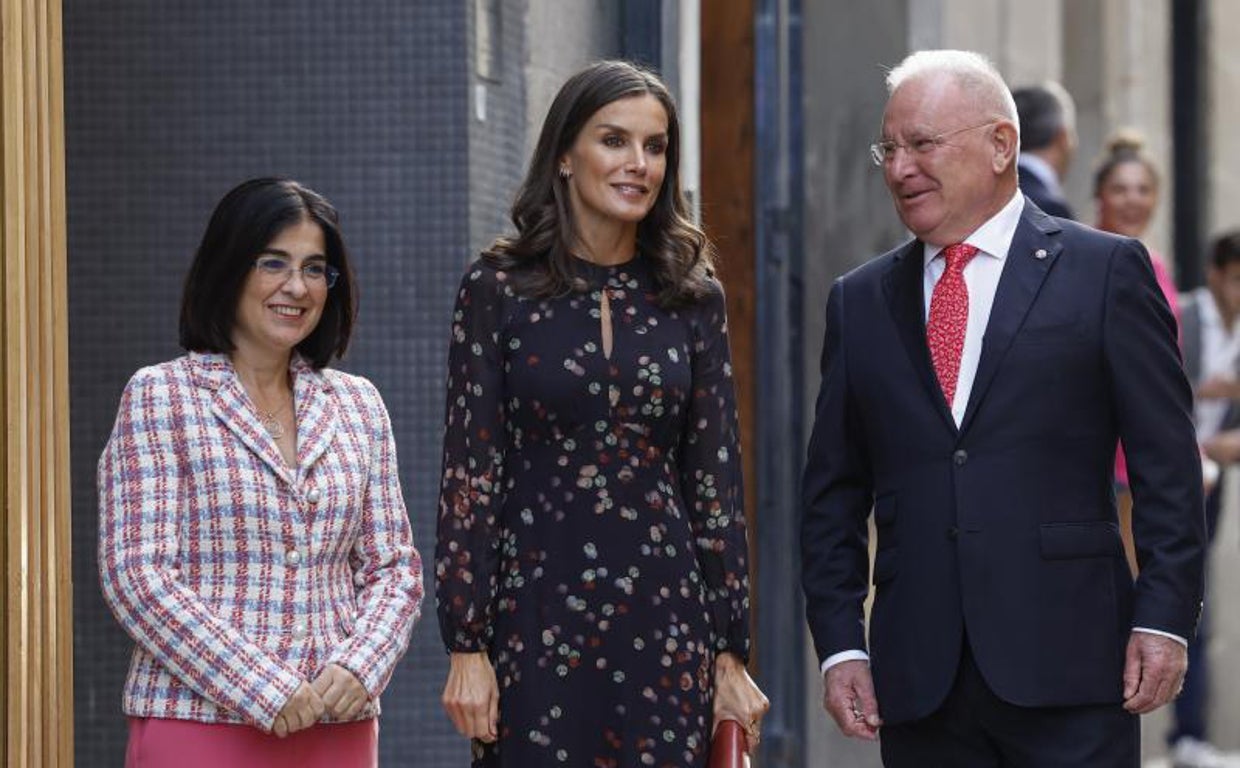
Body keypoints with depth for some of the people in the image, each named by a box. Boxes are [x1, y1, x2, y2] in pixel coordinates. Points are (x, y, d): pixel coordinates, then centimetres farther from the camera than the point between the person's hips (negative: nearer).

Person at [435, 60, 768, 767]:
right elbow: (469, 474, -2)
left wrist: (731, 653, 4)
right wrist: (466, 645, -7)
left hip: (664, 621, 2)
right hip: (536, 618, -2)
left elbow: (717, 477, 7)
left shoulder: (694, 298, 7)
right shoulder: (499, 289, 0)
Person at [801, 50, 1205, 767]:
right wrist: (839, 644, 5)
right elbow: (835, 495, 13)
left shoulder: (1106, 271, 2)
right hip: (918, 677, 3)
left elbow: (1167, 464, -1)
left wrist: (1165, 619, -8)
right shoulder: (861, 301, 13)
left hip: (1066, 662, -3)